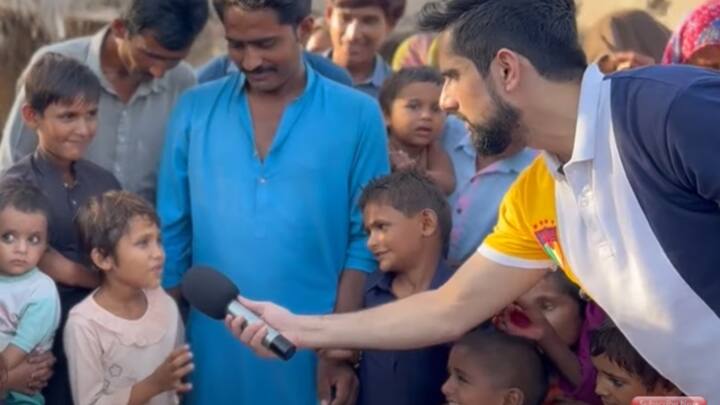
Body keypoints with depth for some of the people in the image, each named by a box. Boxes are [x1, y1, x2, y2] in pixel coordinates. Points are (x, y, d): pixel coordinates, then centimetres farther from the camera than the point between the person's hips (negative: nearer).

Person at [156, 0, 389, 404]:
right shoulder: (195, 109, 2)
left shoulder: (358, 115, -4)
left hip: (311, 351, -2)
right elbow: (171, 233, 6)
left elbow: (366, 242, -3)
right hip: (213, 350, 2)